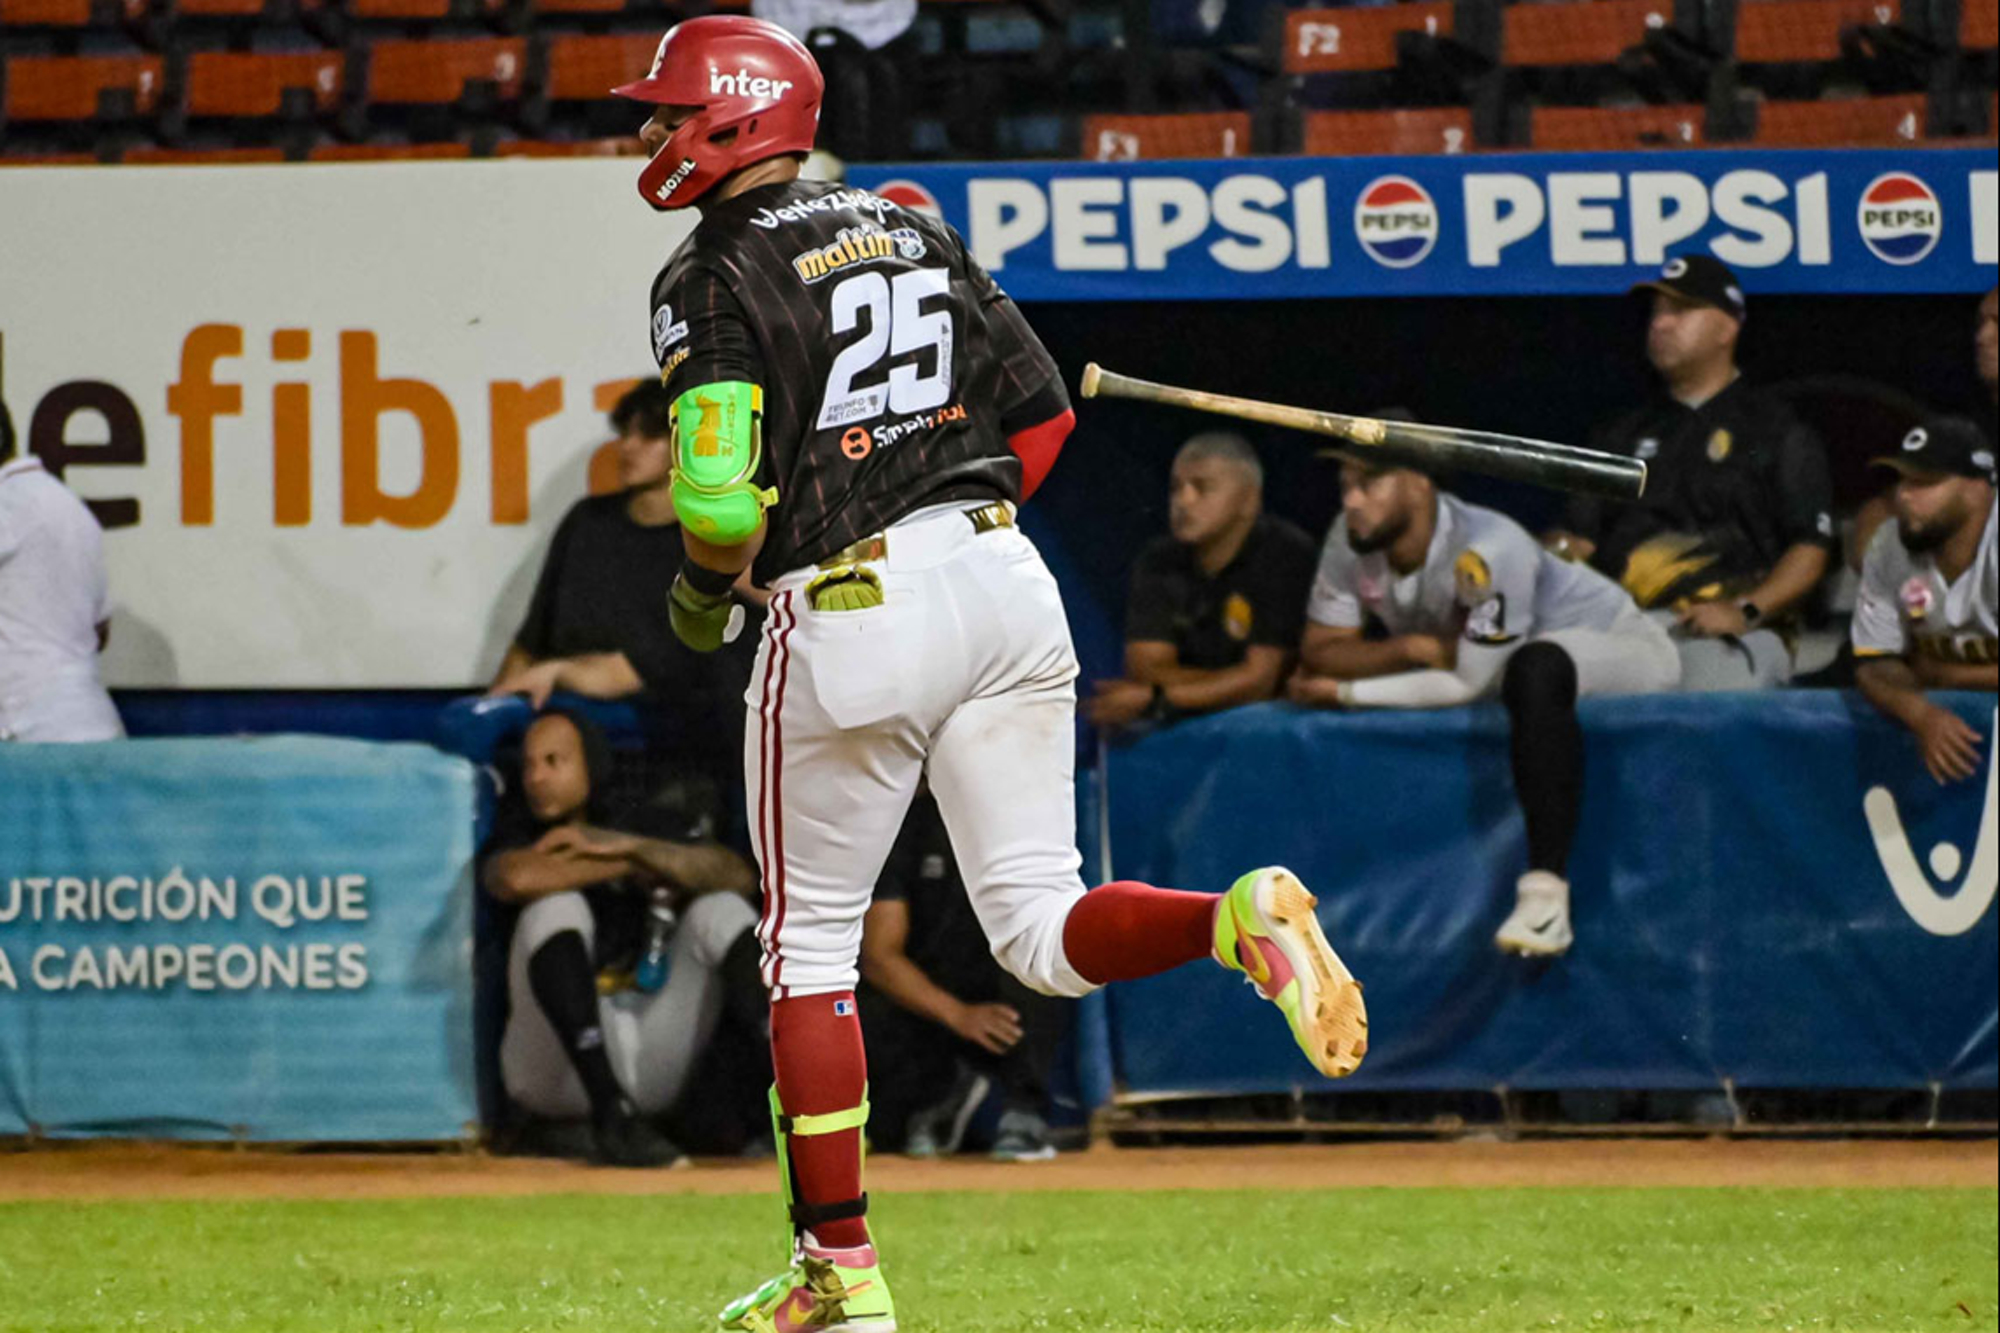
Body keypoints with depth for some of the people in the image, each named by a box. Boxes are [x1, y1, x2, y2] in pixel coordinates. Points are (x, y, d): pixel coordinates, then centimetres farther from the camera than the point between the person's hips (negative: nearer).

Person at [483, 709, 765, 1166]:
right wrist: (634, 871, -6)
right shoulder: (523, 842, 13)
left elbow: (740, 878, -2)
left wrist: (627, 847, -11)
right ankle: (610, 1118, -41)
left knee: (719, 908, -9)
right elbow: (515, 879, -16)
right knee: (558, 905, -22)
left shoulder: (650, 834, 19)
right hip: (558, 1072, -3)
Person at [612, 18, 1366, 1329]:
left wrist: (699, 597, 4)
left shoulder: (716, 275, -7)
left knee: (809, 946, 9)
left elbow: (724, 492, -16)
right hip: (1005, 578, 6)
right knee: (1044, 931, 8)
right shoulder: (911, 228, 15)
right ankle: (1241, 918, -22)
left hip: (850, 617, -6)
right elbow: (1043, 409, 14)